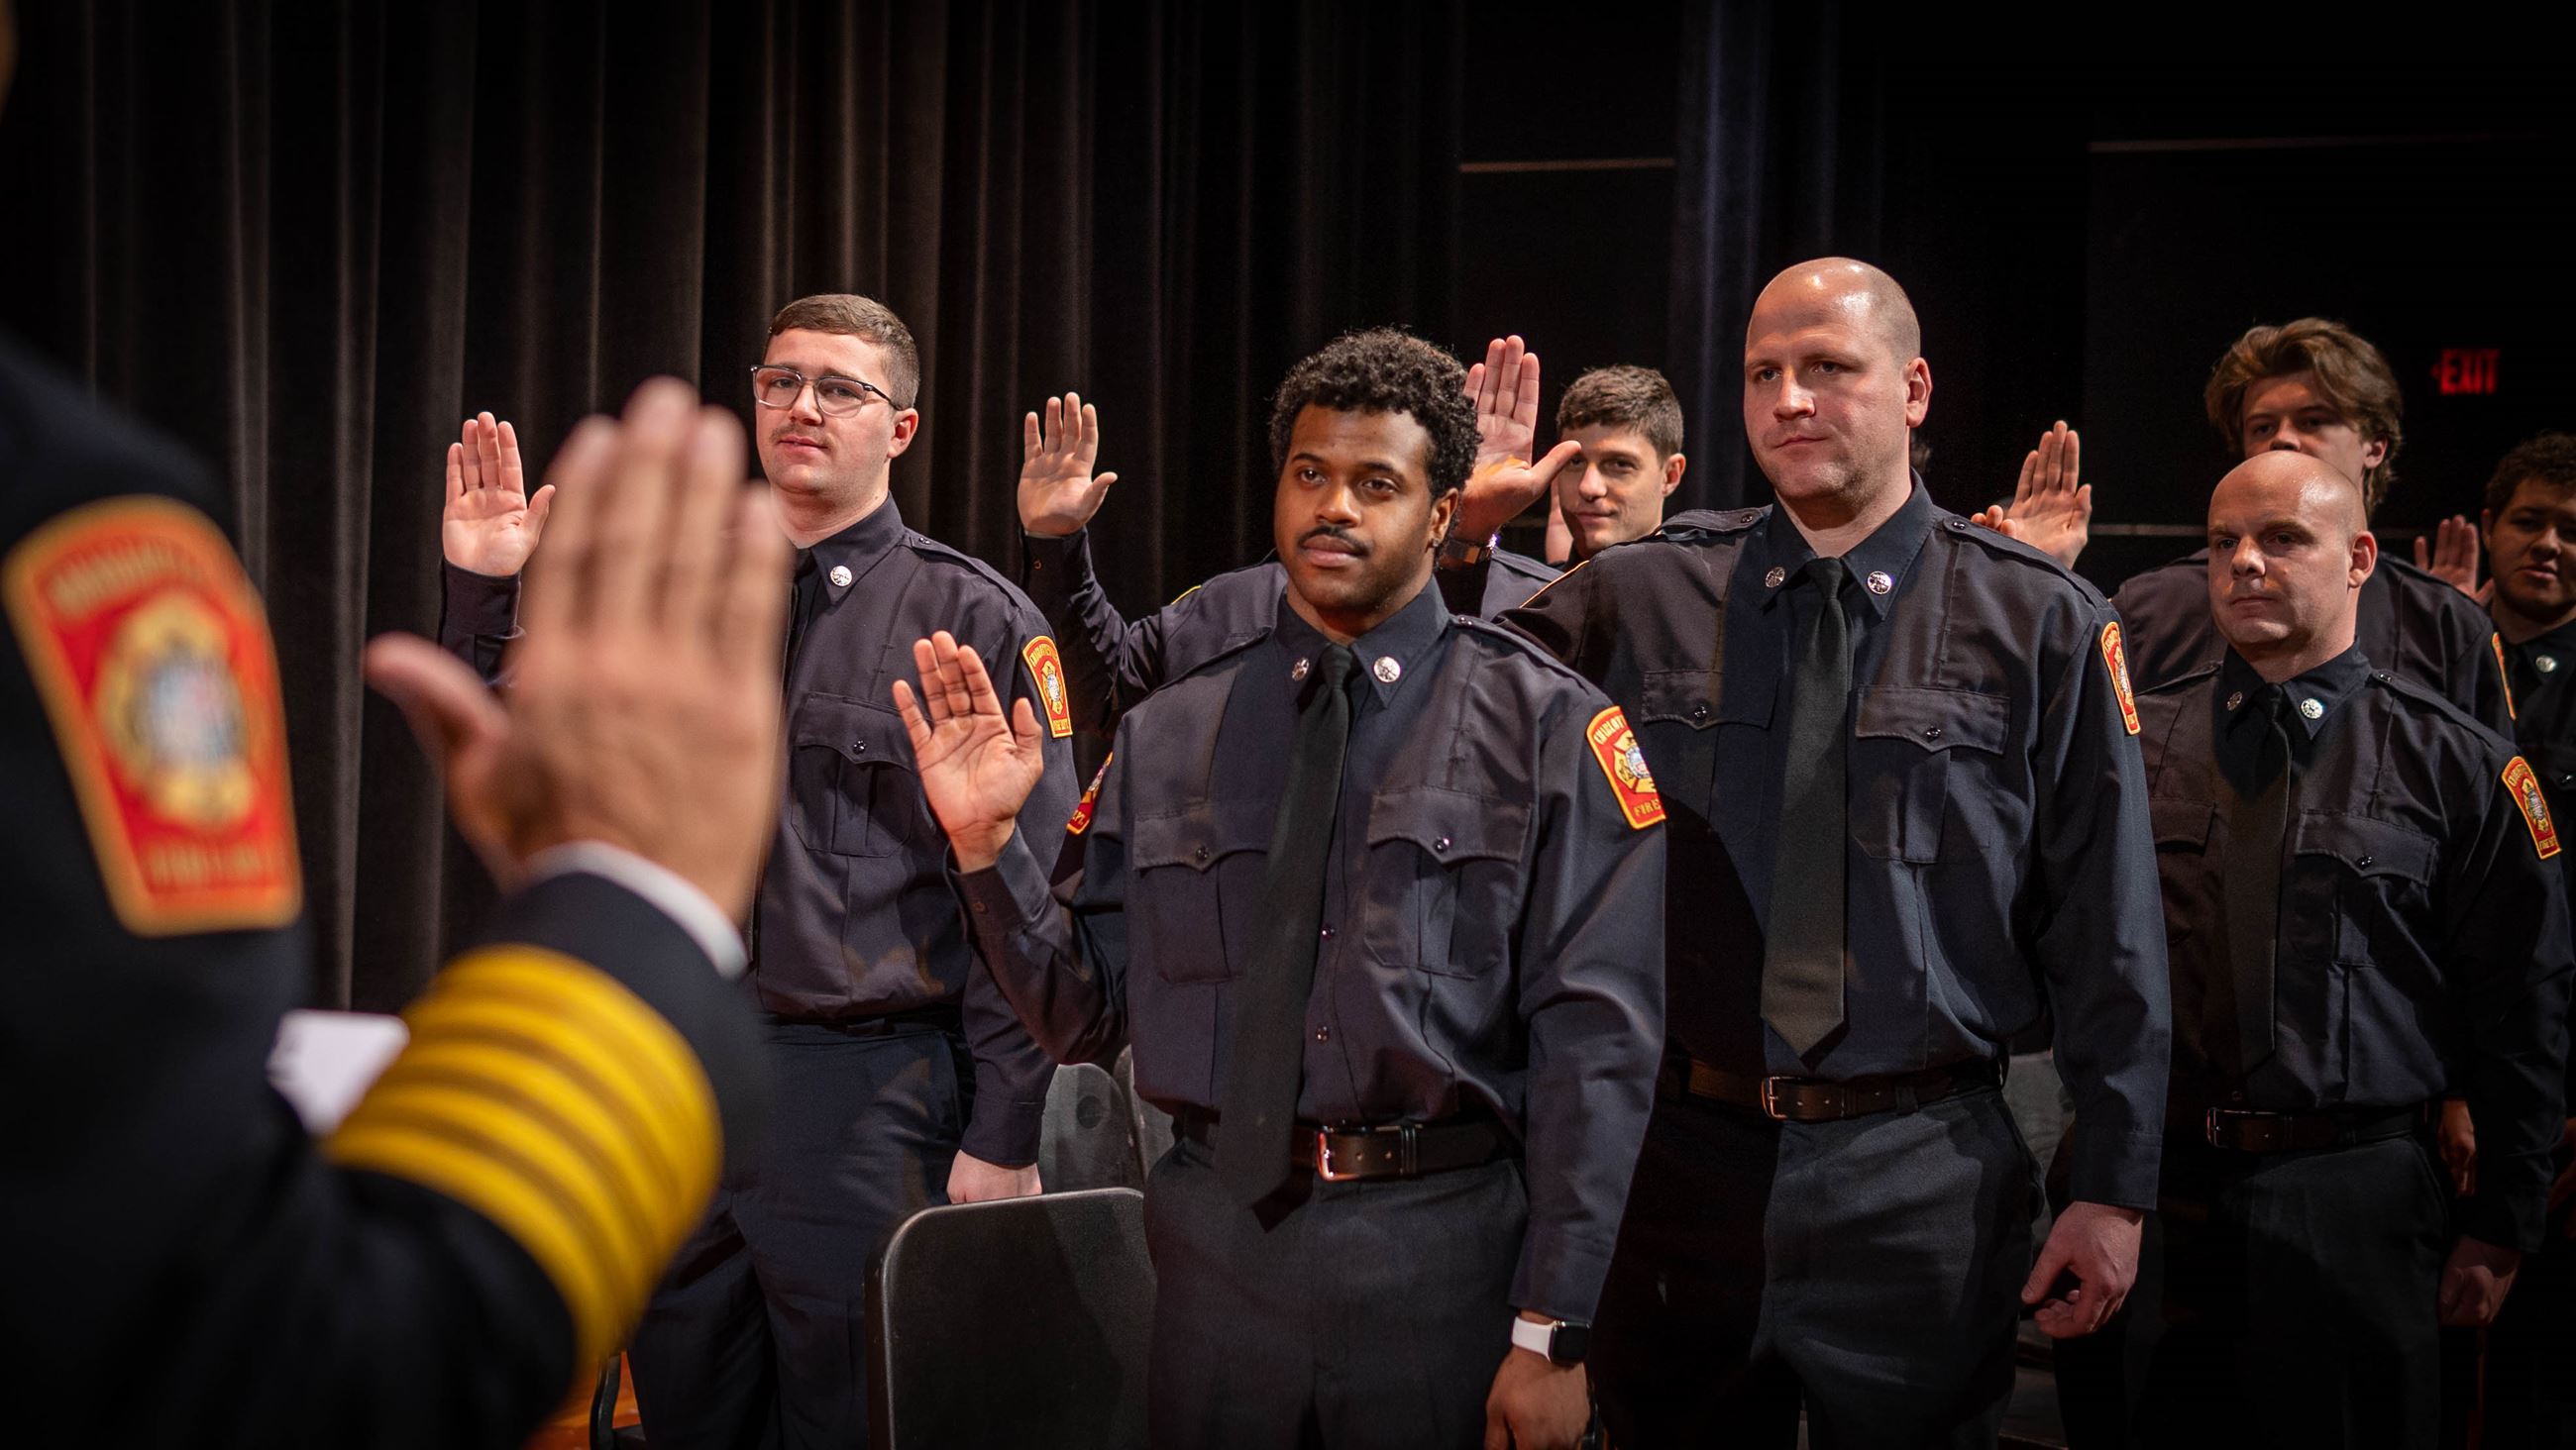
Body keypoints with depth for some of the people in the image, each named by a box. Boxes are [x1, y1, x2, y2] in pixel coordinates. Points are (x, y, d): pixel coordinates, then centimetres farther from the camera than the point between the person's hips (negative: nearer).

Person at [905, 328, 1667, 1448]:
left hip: (1445, 1253, -2)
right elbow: (1083, 1011, 9)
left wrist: (1552, 1333, -10)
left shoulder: (1548, 727, -2)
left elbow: (1595, 1048, -6)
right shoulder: (1166, 738, 8)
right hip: (1217, 1234, 3)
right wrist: (988, 841, -6)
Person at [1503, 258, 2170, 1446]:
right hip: (1688, 1159, 2)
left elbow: (2107, 925, -1)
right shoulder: (1642, 599, 3)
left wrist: (2114, 1186, -1)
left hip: (1922, 1179, -2)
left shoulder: (2040, 623, -2)